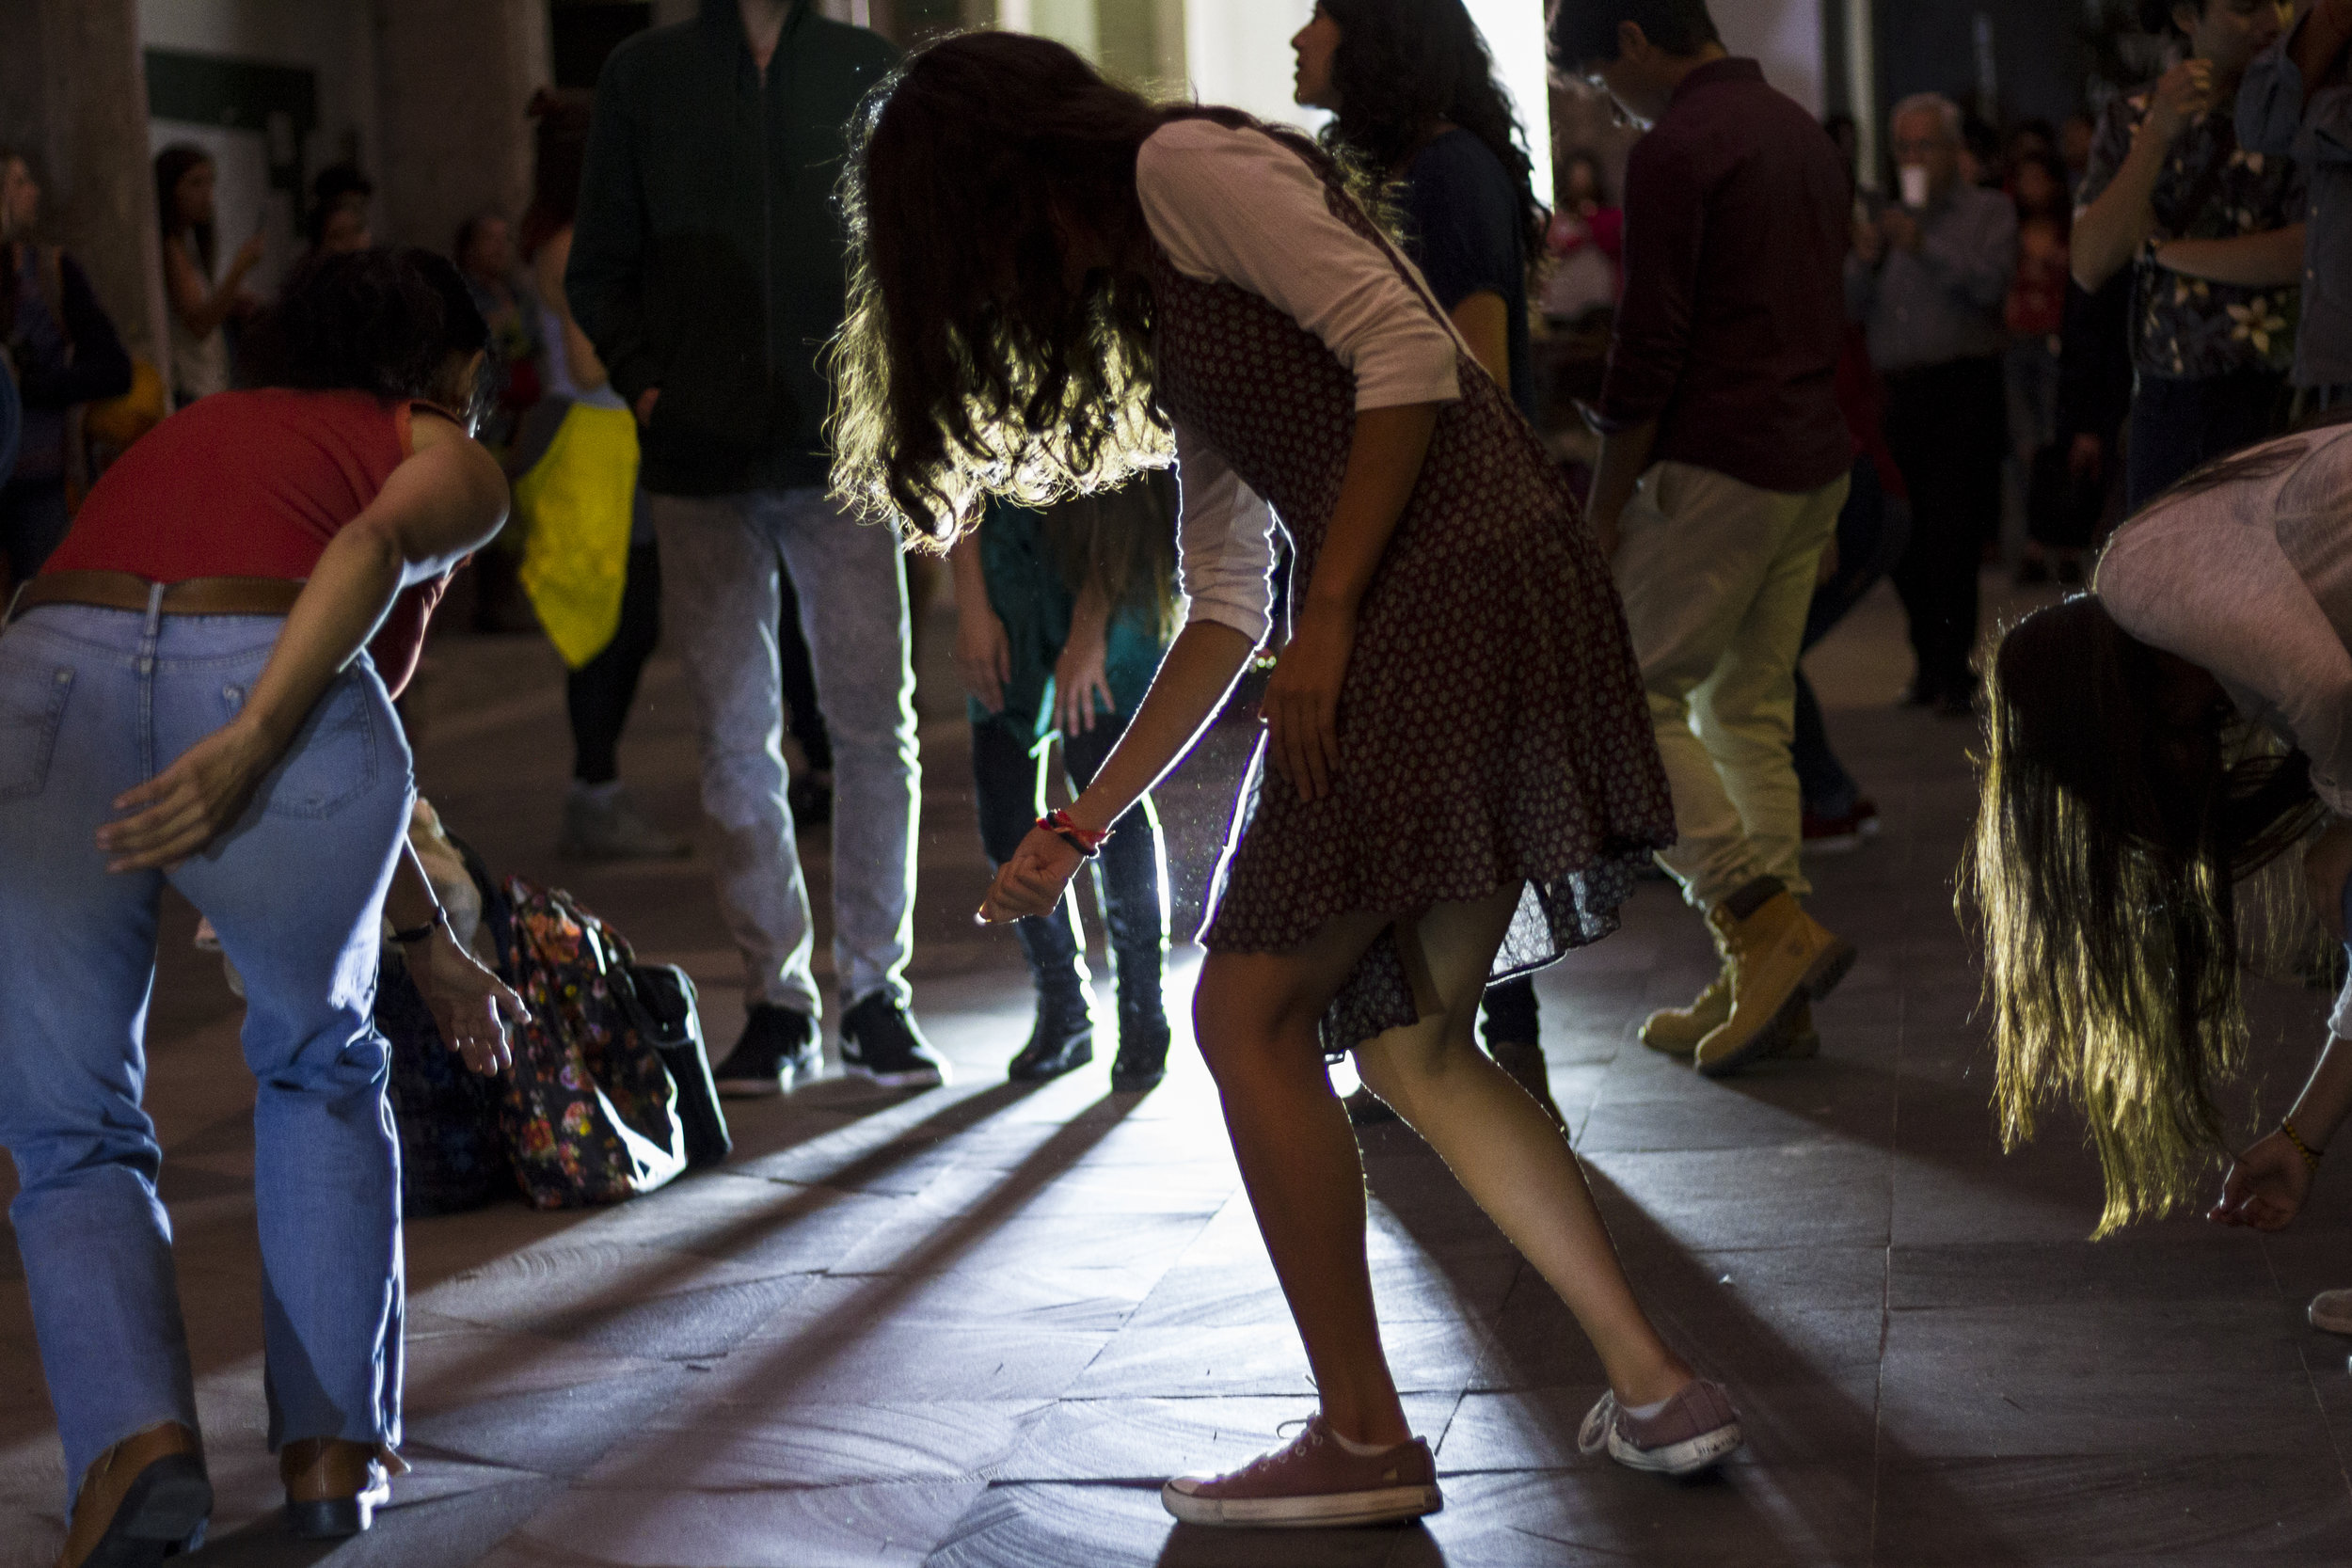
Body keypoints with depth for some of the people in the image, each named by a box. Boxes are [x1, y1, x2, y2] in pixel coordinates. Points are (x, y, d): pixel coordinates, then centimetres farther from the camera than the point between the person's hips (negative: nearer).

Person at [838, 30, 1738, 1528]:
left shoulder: (1188, 165, -2)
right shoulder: (1159, 300, 25)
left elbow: (1408, 353, -15)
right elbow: (1223, 611, 24)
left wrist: (1329, 620, -15)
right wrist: (1084, 823, 23)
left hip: (1457, 585, -9)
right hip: (1416, 625, 9)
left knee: (1253, 1012, -4)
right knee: (1413, 1047, 12)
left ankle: (1364, 1437, 1)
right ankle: (1657, 1387, 13)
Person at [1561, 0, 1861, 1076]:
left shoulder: (1674, 151, -12)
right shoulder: (1801, 133, 17)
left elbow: (1649, 352, -15)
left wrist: (1602, 515, -9)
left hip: (1717, 466, -9)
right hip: (1815, 463, 9)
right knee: (1749, 714, 12)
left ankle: (1767, 919, -11)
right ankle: (1763, 986, 12)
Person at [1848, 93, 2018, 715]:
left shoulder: (1989, 211, 8)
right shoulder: (1884, 219, 20)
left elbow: (1990, 283, -9)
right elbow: (1853, 309, 12)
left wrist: (1925, 246, -16)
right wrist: (1863, 262, -6)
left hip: (1962, 389, -4)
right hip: (1896, 393, 4)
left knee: (1951, 540, -10)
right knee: (1907, 541, 2)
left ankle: (1951, 672, -8)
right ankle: (1930, 664, 12)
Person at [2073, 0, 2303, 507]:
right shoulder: (2129, 120, 9)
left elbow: (2308, 251, -15)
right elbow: (2090, 267, -2)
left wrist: (2169, 251, -6)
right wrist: (2158, 137, -11)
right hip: (2162, 402, 4)